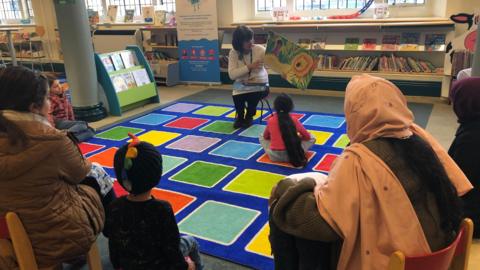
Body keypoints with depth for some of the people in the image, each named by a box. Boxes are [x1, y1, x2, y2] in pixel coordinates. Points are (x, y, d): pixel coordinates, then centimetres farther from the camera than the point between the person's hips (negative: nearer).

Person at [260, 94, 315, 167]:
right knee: (312, 138, 18)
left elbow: (265, 136, 13)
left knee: (261, 137, 26)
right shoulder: (294, 120, -8)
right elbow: (307, 137, 4)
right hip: (292, 155, 0)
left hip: (274, 156, 0)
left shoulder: (270, 120, -6)